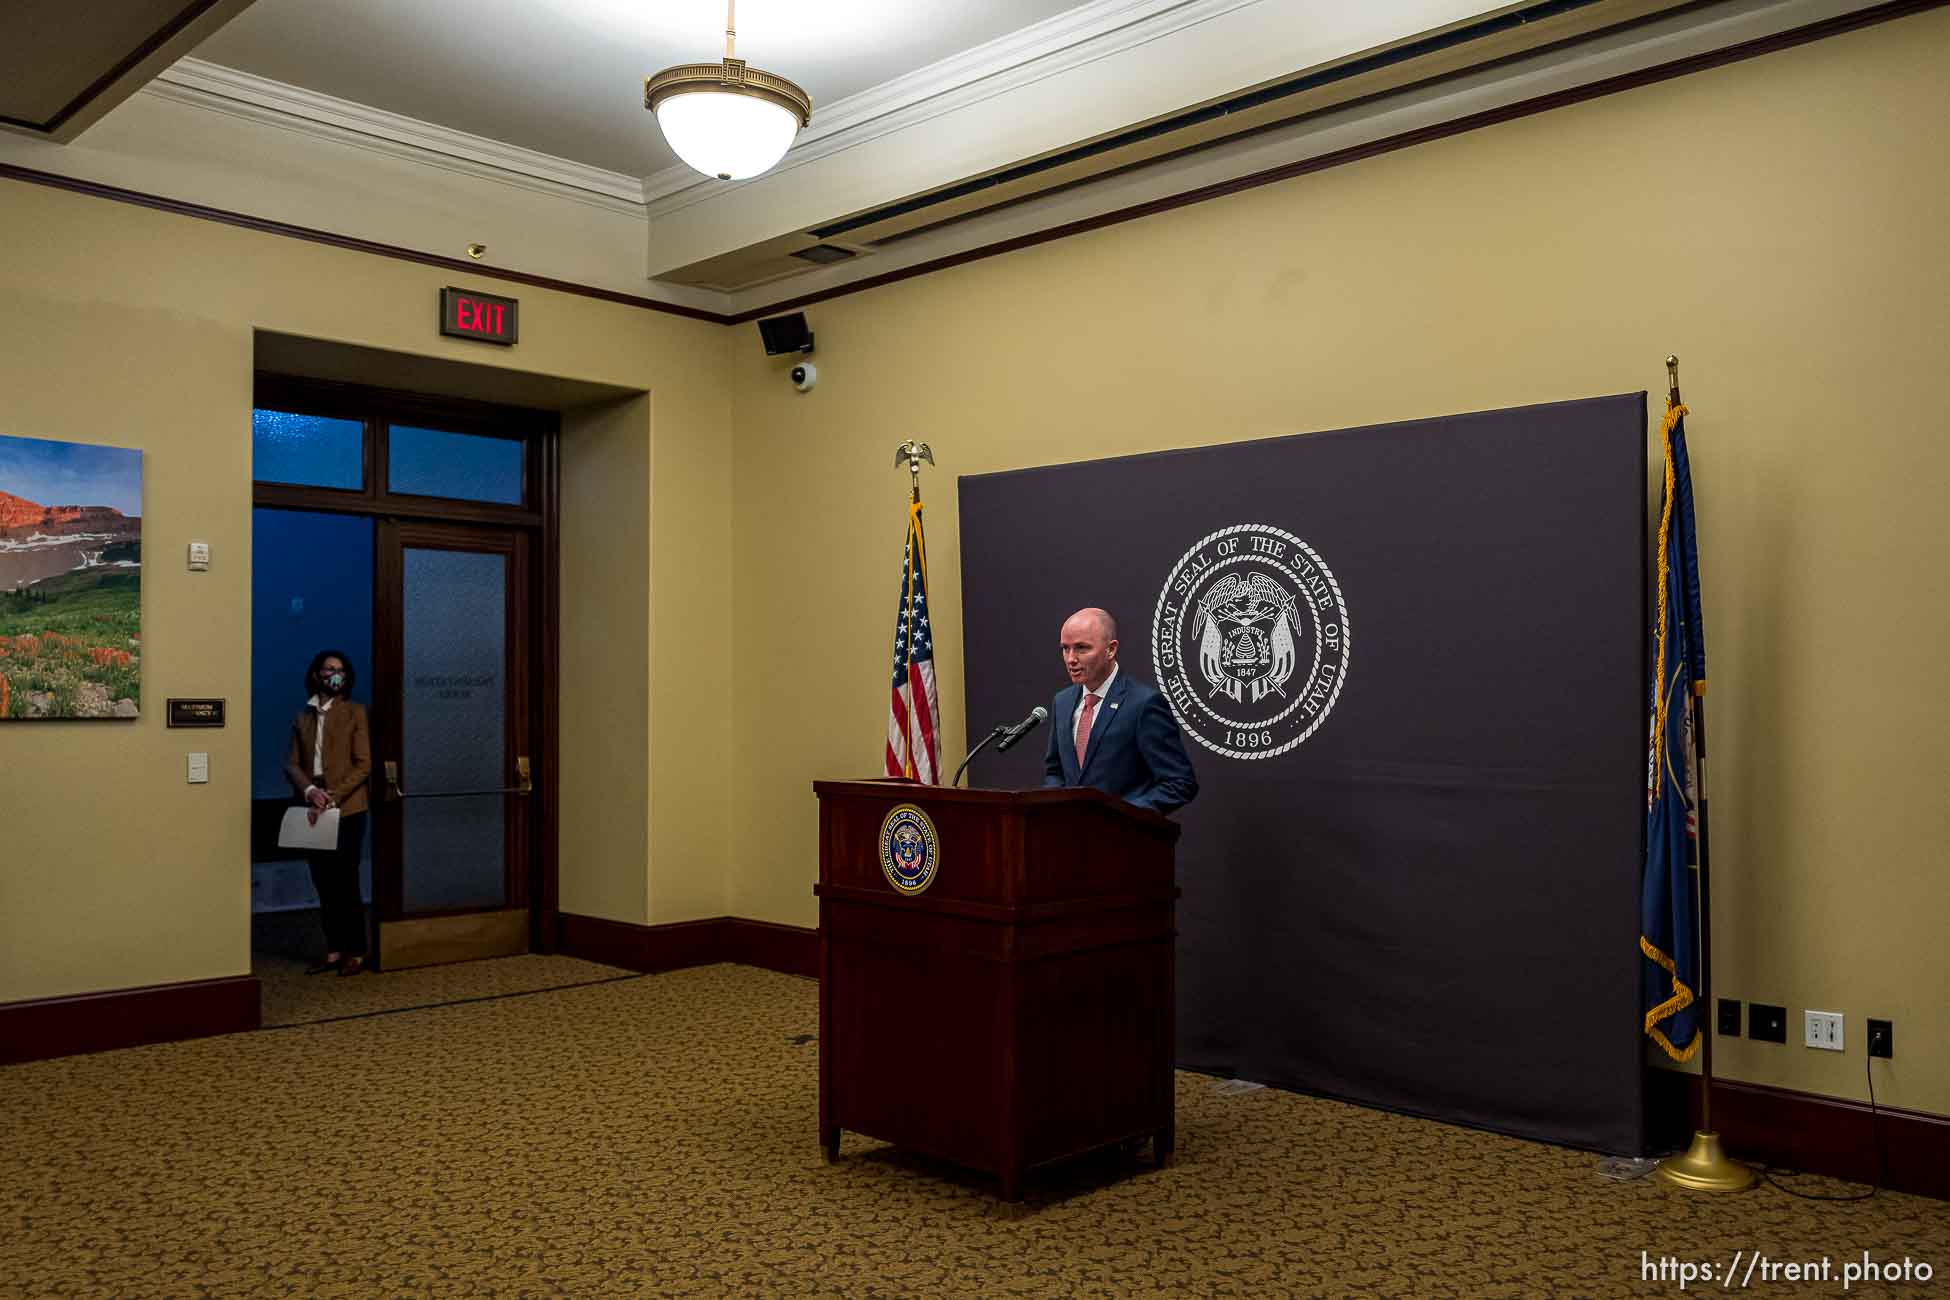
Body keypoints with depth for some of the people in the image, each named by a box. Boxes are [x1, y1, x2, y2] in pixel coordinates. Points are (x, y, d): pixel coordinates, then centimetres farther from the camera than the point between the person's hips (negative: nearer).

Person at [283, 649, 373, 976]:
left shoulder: (354, 713, 1)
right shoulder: (302, 717, 12)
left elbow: (363, 764, -6)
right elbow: (291, 763, 6)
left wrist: (333, 797, -16)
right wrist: (309, 791, -13)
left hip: (347, 809, -4)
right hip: (314, 810, 4)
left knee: (346, 883, -3)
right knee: (323, 884, 7)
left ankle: (356, 953, 4)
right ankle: (333, 952, 15)